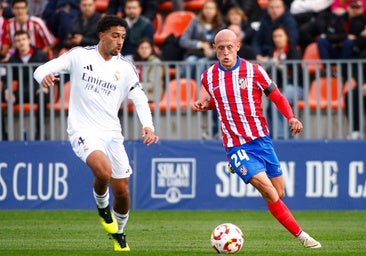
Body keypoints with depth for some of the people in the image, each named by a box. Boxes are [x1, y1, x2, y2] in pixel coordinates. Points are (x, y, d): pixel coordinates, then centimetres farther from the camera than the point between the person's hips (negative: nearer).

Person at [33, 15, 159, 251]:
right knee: (104, 171, -31)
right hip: (84, 131, -4)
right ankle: (102, 207, 2)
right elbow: (42, 69, -3)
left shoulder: (125, 68, 4)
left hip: (112, 132, 4)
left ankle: (119, 235, 31)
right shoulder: (80, 56, -3)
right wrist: (44, 76, -29)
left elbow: (139, 99, 6)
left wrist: (148, 126, -13)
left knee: (122, 192, 4)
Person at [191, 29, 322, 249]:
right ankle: (302, 236, -14)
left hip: (262, 140, 2)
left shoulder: (254, 71, -2)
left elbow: (277, 97, 3)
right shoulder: (208, 77, 3)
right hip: (236, 146, -2)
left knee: (279, 194, 4)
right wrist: (205, 105, 2)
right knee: (269, 192, -16)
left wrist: (291, 117, -14)